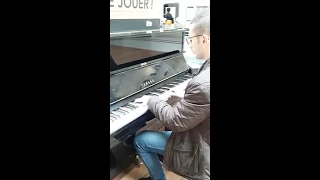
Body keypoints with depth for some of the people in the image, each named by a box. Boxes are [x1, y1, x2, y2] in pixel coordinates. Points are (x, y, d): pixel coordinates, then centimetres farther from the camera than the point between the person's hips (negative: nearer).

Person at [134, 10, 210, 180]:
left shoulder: (203, 83, -37)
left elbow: (175, 121, -26)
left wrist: (152, 100, -11)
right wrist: (184, 97, 7)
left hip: (201, 150, -8)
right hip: (203, 132, 9)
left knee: (140, 140, 5)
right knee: (167, 126, 30)